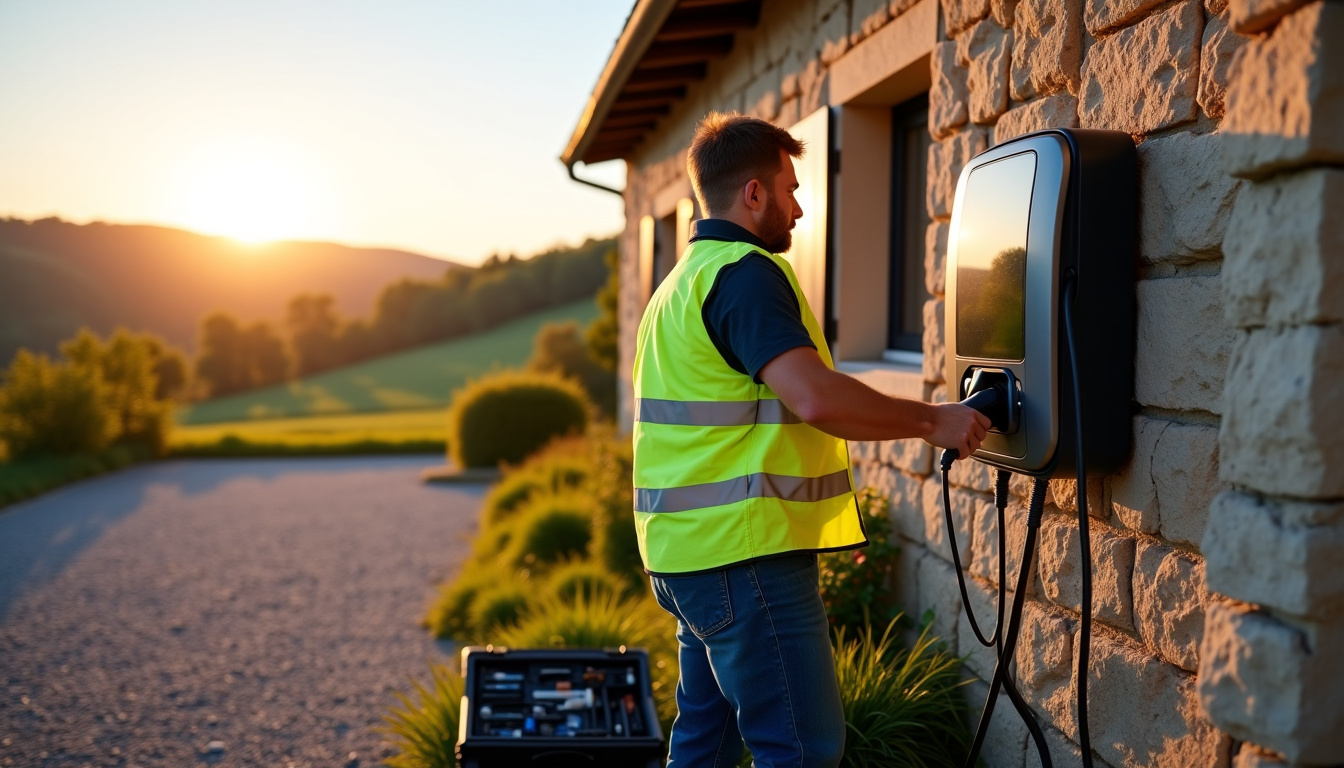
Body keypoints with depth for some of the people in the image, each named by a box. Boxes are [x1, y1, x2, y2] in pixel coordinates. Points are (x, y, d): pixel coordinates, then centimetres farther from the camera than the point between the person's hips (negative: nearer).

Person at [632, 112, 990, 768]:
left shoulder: (685, 278, 20)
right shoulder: (744, 272, -13)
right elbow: (815, 397, -26)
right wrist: (932, 421, -14)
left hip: (690, 550, 11)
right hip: (745, 553, -11)